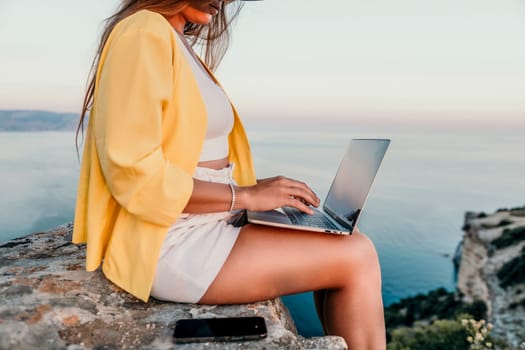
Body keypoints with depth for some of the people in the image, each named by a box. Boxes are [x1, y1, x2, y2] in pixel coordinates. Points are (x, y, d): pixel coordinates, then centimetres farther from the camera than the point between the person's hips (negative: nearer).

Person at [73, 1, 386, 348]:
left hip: (202, 229, 10)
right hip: (170, 246, -10)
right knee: (356, 257, -10)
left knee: (336, 252, 6)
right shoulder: (144, 34, -13)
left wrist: (258, 187, 5)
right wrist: (245, 195, -16)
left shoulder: (179, 43, 17)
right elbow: (134, 173, -21)